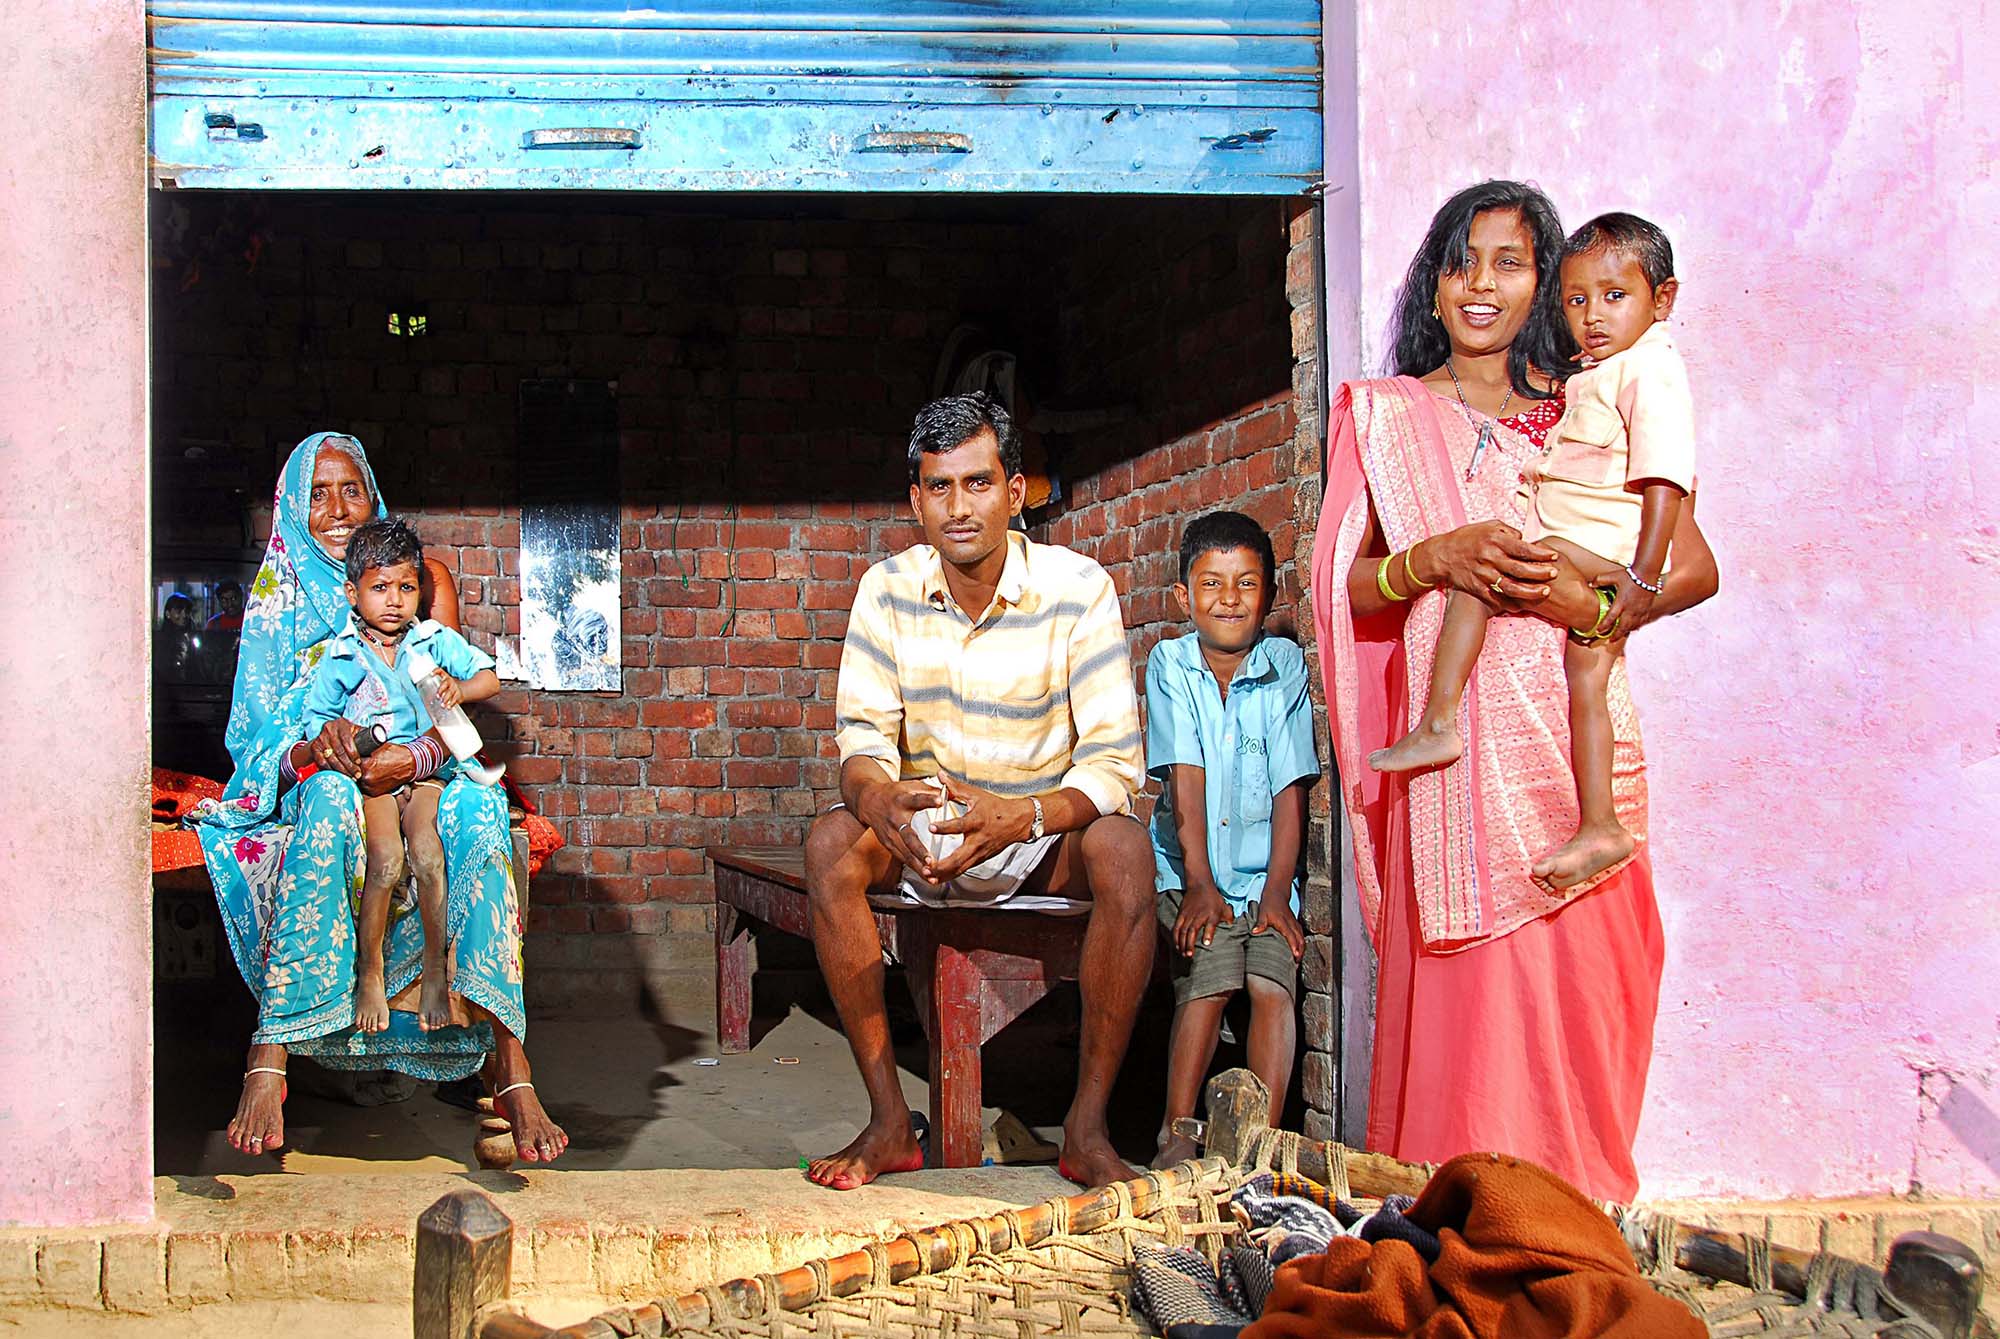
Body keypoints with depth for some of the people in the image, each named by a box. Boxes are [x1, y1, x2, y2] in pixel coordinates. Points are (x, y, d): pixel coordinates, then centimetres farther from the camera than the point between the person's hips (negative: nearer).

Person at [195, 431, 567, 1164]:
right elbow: (262, 732, -1)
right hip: (315, 788, 0)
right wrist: (318, 742, -25)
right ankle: (267, 1067, -43)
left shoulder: (428, 579, 7)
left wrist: (415, 757, -26)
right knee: (329, 797, -38)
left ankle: (508, 1065, -43)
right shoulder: (277, 591, 7)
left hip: (413, 782, 1)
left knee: (477, 807, -34)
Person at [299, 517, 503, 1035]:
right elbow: (318, 717, 11)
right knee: (386, 861, -26)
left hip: (428, 771, 1)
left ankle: (435, 974, -11)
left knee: (427, 855, -26)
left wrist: (459, 687, -11)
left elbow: (490, 677, 9)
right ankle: (369, 977, -9)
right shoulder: (341, 656, 5)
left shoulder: (436, 641, 8)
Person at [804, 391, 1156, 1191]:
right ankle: (889, 1121, -22)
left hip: (1044, 833, -2)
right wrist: (878, 796, -36)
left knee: (1124, 848, -34)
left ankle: (1087, 1127, -24)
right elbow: (863, 735, -10)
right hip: (928, 832, 2)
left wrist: (1023, 816, -40)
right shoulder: (887, 590, -7)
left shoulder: (1077, 589, -16)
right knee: (830, 842, -28)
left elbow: (1114, 761, -20)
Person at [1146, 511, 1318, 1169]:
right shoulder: (1169, 664, 1)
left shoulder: (1286, 667, 2)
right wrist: (1198, 883, -14)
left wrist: (1276, 893, -9)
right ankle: (1176, 1137, -15)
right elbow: (1185, 774, -7)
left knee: (1272, 985, -20)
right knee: (1210, 978, -23)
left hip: (1263, 873, 1)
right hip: (1191, 873, -1)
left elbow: (1290, 787, -1)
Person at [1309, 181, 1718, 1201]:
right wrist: (1434, 558, -14)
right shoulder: (1385, 416, 11)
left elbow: (1694, 567, 6)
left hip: (1575, 741, 1)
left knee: (1581, 983, 0)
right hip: (1451, 750, -1)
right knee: (1464, 986, -5)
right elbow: (1344, 591, 5)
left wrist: (1589, 600, -12)